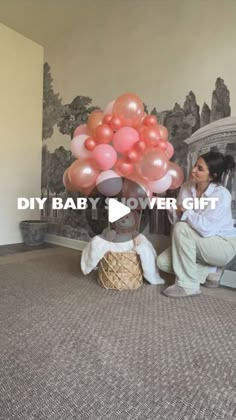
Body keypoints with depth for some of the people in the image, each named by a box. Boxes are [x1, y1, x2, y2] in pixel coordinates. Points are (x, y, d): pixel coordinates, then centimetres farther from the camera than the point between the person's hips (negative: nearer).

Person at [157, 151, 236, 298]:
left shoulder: (222, 195, -24)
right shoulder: (186, 187, -7)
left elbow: (205, 228, -34)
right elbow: (176, 220, -3)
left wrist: (186, 210, -20)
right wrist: (174, 210, -25)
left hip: (223, 245, -6)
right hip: (200, 244, 7)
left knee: (182, 229, -31)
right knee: (163, 262, -8)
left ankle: (188, 285, -19)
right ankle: (210, 272, 4)